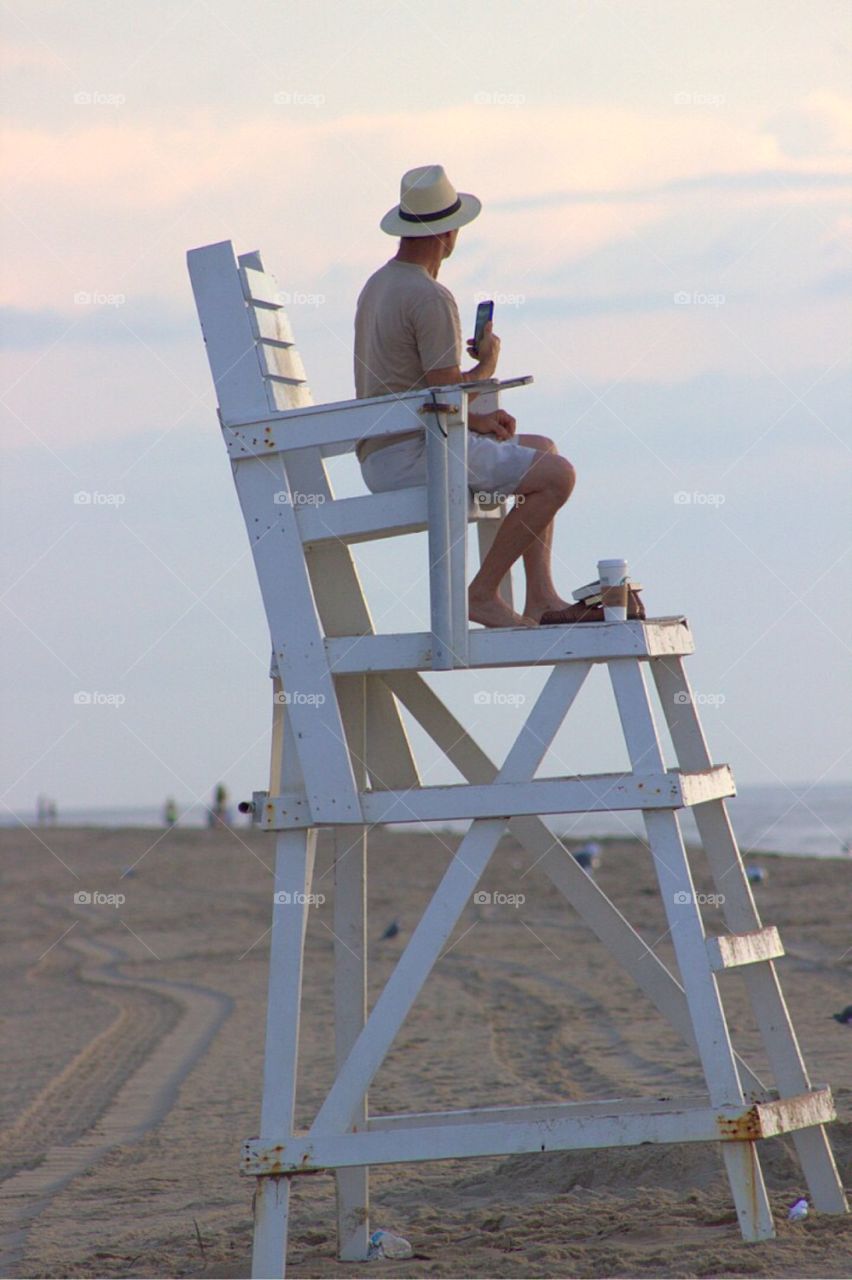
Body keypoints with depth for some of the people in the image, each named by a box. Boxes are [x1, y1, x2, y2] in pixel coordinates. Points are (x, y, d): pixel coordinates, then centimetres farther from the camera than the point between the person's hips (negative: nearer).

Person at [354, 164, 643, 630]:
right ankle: (482, 592, -6)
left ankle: (541, 600, 12)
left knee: (542, 450, 20)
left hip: (383, 456, 10)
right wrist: (488, 362, 0)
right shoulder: (430, 298, -17)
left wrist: (478, 417, 9)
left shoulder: (378, 285, 16)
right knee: (555, 475, -13)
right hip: (411, 456, -10)